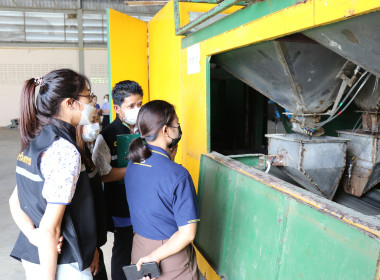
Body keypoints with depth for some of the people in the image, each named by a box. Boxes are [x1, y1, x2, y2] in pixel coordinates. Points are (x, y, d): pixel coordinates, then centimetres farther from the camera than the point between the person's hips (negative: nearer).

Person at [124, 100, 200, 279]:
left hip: (138, 247, 6)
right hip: (172, 257, -6)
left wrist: (168, 159, 2)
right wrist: (155, 257, -14)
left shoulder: (132, 163, -7)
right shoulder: (178, 175, -26)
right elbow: (187, 234, -25)